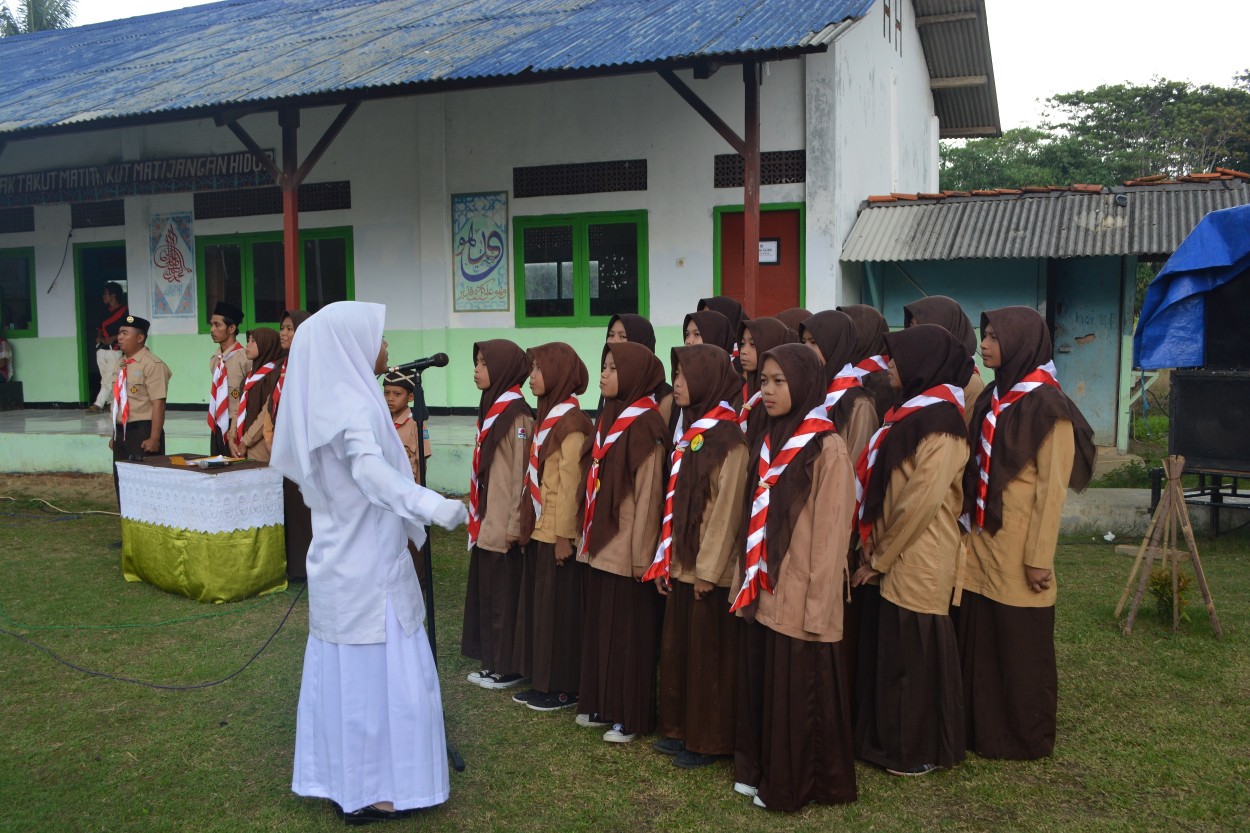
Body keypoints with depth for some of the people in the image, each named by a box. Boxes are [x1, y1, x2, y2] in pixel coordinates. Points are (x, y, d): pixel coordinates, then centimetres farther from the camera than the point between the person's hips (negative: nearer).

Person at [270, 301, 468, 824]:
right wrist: (433, 507, -48)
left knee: (345, 669, 16)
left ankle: (343, 778, 28)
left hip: (341, 558, 9)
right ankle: (372, 792, 11)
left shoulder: (329, 403, 8)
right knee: (380, 671, 1)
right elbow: (371, 470, -38)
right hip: (368, 564, -9)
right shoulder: (353, 405, -20)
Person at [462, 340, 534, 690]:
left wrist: (515, 523, -18)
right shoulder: (492, 408, 11)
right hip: (486, 522, 9)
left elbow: (521, 471, -17)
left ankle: (509, 667, 13)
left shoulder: (516, 413, -15)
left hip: (503, 524, -9)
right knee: (486, 593, 15)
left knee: (504, 596, 1)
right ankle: (493, 662, 25)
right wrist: (478, 515, 18)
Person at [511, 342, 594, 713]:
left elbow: (571, 481, -18)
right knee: (537, 604, 14)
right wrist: (530, 524, 13)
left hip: (558, 532, -9)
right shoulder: (547, 415, 12)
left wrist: (564, 535, -18)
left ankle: (564, 686, 13)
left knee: (559, 607, 1)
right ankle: (543, 681, 25)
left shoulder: (571, 421, -15)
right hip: (539, 529, 9)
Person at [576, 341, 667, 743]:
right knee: (600, 626, 15)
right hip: (601, 544, 8)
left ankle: (630, 715, 13)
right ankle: (602, 703, 28)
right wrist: (588, 535, 15)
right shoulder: (608, 417, 10)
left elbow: (649, 491, -16)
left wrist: (642, 552, -17)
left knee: (629, 631, 2)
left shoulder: (646, 424, -14)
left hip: (627, 547, -8)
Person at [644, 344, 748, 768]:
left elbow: (727, 510, -18)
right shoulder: (692, 431, 11)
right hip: (682, 565, 9)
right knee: (677, 649, 16)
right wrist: (665, 559, 12)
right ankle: (681, 729, 30)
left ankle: (709, 740, 17)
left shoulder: (729, 439, -16)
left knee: (708, 655, 3)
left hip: (709, 572, -9)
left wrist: (709, 569, -18)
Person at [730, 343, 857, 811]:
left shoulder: (828, 450, -13)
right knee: (759, 688, 14)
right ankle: (760, 772, 30)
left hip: (800, 601, -6)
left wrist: (817, 609, -15)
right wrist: (745, 583, 12)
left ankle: (792, 786, 22)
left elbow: (831, 536, -14)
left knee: (798, 696, 6)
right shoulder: (766, 444, 9)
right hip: (763, 595, 7)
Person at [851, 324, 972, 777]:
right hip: (893, 557, 9)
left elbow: (921, 502, -20)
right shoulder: (912, 412, 13)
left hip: (918, 561, -9)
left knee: (914, 654, 2)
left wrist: (878, 558, -13)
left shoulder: (940, 422, -16)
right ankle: (891, 741, 28)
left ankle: (921, 751, 17)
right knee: (888, 650, 15)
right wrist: (876, 553, 9)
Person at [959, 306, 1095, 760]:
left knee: (1021, 648, 7)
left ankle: (1027, 738, 23)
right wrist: (973, 530, 13)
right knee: (979, 641, 12)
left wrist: (1039, 558, -15)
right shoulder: (992, 398, 9)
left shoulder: (1049, 407, -13)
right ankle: (983, 728, 26)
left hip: (1017, 549, -7)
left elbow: (1052, 490, -14)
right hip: (982, 543, 7)